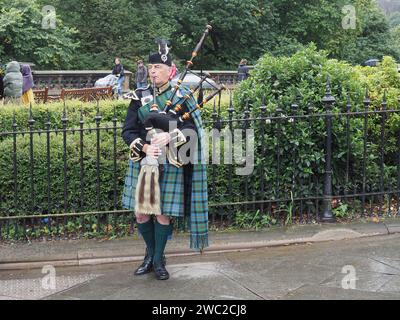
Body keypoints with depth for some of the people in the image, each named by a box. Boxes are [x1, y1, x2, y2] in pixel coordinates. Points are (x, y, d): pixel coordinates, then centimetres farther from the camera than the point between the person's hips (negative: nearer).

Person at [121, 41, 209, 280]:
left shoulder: (182, 96, -1)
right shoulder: (139, 97, 4)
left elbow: (192, 129, -8)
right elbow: (128, 131, -1)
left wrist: (169, 136, -25)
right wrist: (145, 147, -19)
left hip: (171, 165, -2)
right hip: (143, 163, 2)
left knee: (163, 214, 1)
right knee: (141, 213, 7)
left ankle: (159, 260, 19)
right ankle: (151, 254, 30)